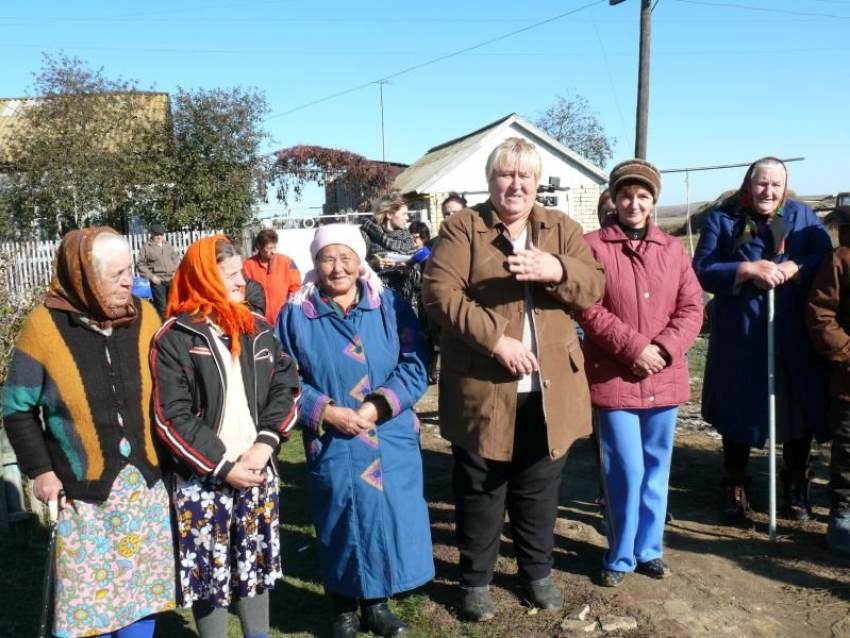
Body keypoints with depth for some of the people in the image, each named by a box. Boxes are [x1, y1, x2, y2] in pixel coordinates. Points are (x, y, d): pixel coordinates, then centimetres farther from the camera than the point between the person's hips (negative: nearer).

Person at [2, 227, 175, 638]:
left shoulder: (144, 316, -2)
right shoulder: (44, 326, -10)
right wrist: (39, 469, -7)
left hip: (146, 483, 3)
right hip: (84, 488, -2)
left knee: (143, 584, 13)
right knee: (90, 593, 8)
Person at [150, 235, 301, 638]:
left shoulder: (258, 329, 7)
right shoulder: (174, 338, -9)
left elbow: (287, 387, 3)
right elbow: (171, 419, -12)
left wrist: (265, 443, -11)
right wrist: (223, 466, -14)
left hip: (258, 470, 4)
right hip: (201, 479, -4)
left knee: (256, 566, 16)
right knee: (209, 571, 8)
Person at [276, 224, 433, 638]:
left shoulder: (391, 306, 1)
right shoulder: (296, 315, -1)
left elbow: (415, 365, -3)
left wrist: (379, 405, -16)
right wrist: (326, 412, -15)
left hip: (392, 444, 2)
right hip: (333, 446, -1)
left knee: (390, 520, 9)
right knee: (340, 526, 9)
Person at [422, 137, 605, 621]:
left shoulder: (563, 229, 9)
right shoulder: (463, 227, -3)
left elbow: (595, 288, 0)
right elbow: (439, 292, -14)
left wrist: (557, 271, -21)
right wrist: (495, 339, -21)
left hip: (550, 389, 3)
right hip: (483, 388, -3)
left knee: (539, 489, 17)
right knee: (480, 490, 11)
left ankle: (538, 572, 37)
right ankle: (476, 580, 29)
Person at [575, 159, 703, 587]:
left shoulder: (673, 249, 9)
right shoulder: (593, 246, -5)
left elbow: (692, 308, 5)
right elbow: (588, 310, -12)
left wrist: (663, 348, -12)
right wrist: (635, 348, -17)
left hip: (664, 378, 5)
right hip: (614, 378, -4)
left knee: (656, 469, 14)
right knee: (626, 471, 0)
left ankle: (649, 548, 31)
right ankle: (621, 556, 19)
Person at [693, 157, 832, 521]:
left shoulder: (802, 216, 10)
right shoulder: (722, 218, 2)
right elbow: (702, 271, -6)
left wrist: (792, 268, -18)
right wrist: (747, 269, -19)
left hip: (795, 338, 2)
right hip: (739, 338, -2)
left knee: (800, 410, 10)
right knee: (738, 412, 8)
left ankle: (796, 488, 31)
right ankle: (736, 488, 26)